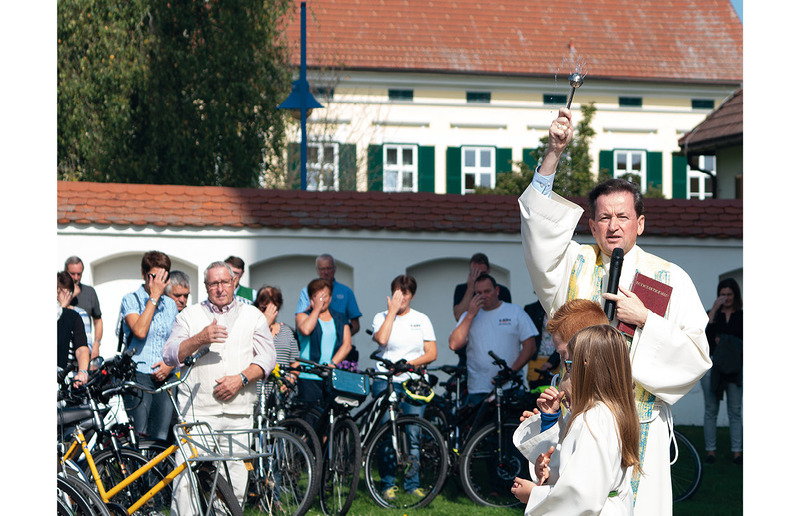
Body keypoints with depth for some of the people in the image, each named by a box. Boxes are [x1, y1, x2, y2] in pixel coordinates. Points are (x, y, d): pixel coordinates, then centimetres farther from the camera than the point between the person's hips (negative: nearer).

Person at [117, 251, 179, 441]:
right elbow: (139, 331, -17)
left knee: (161, 437, -2)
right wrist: (154, 297, -13)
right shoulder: (131, 300, 1)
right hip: (139, 375, -4)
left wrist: (170, 364, -1)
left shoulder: (170, 304, 16)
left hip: (166, 377, 4)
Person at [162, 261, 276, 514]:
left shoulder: (253, 315, 15)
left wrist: (240, 379, -9)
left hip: (239, 412, 1)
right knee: (186, 478, -11)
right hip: (197, 410, -1)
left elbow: (267, 357, 7)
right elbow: (170, 355, 3)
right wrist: (200, 339, -14)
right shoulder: (190, 315, 13)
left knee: (235, 479, -2)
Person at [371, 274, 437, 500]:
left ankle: (412, 483, 8)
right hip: (385, 382, -1)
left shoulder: (422, 320, 12)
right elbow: (382, 339, -14)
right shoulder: (381, 317, 8)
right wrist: (392, 311, -9)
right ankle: (388, 483, 4)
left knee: (413, 435, -2)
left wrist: (408, 363, -9)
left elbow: (431, 354, 5)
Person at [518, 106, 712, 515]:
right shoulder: (573, 264, 7)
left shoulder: (670, 279, 6)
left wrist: (645, 320, -11)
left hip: (640, 422, 0)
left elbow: (697, 355, 1)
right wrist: (553, 153, -21)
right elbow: (539, 224, -12)